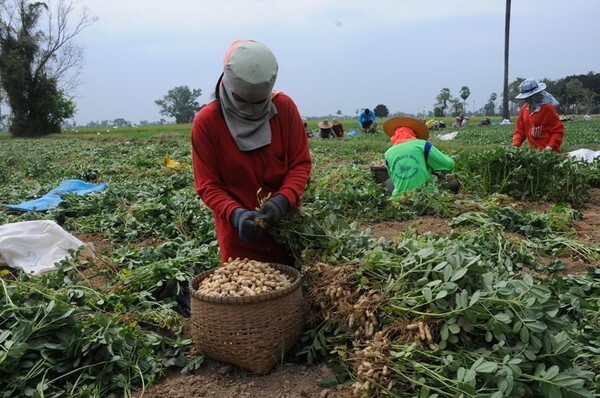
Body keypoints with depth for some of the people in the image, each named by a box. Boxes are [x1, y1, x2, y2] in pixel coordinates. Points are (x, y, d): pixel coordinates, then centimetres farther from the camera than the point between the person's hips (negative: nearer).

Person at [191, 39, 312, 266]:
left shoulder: (285, 108, -7)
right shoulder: (206, 122, -12)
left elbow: (301, 163, -4)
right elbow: (208, 185, -9)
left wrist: (283, 200, -21)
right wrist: (235, 215, -27)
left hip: (289, 228, 2)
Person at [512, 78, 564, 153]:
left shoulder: (547, 108, -9)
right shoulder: (524, 109, 8)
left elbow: (558, 130, -9)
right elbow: (520, 130, 11)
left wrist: (551, 147, -21)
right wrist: (515, 145, -4)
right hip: (533, 150, 5)